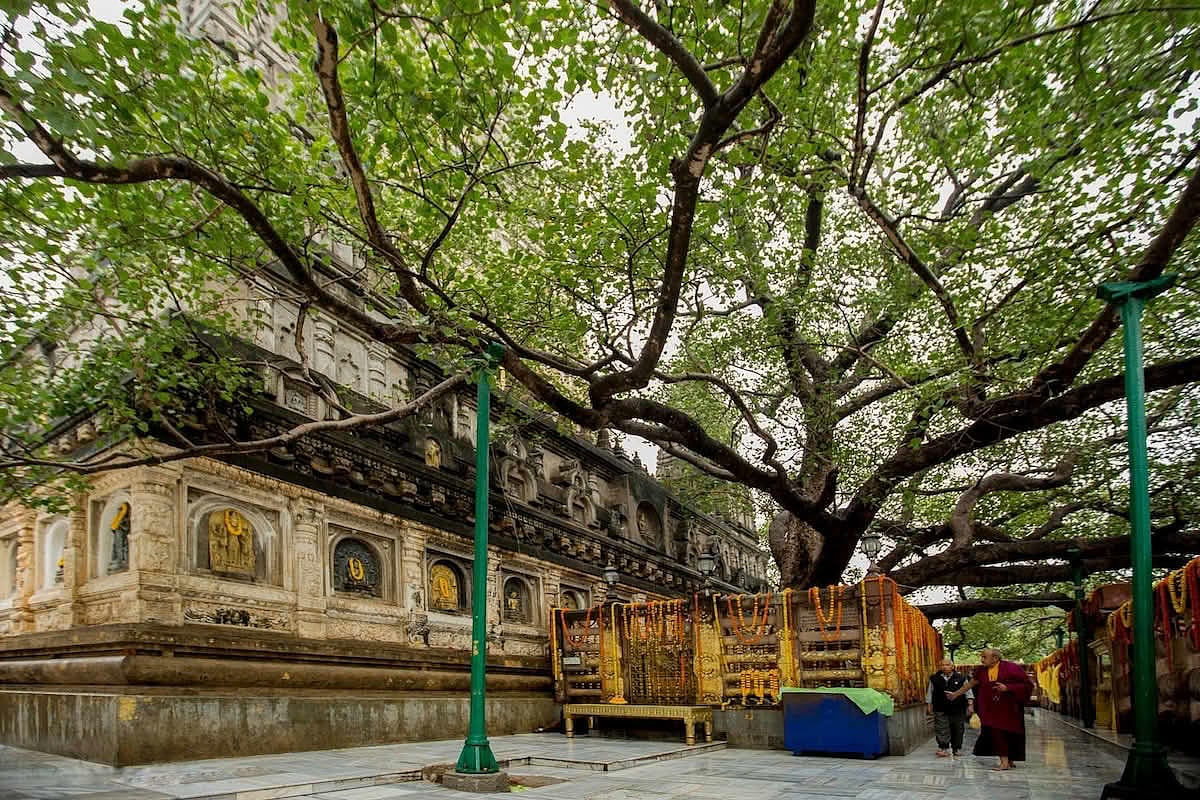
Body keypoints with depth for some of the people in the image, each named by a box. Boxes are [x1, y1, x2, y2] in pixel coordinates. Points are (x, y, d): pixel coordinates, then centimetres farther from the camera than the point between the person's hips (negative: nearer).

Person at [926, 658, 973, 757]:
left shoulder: (961, 677, 2)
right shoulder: (934, 678, 4)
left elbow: (968, 691, 5)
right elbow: (929, 692, 13)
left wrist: (970, 704, -1)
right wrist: (929, 705, 12)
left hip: (958, 710, 0)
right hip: (941, 710, 0)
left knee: (958, 730, 8)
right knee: (941, 730, -7)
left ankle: (957, 749, 21)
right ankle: (944, 748, -2)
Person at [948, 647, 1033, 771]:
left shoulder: (1011, 668, -13)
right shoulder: (982, 670, 2)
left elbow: (1028, 684, -11)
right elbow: (971, 683, 14)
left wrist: (1007, 688, -22)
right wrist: (955, 694, 18)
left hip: (1009, 709, -4)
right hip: (991, 709, 4)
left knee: (1009, 734, 1)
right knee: (996, 733, -1)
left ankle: (1007, 761, 9)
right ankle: (1006, 761, 7)